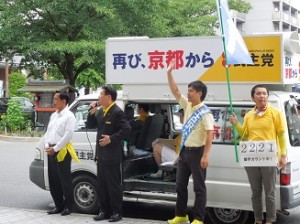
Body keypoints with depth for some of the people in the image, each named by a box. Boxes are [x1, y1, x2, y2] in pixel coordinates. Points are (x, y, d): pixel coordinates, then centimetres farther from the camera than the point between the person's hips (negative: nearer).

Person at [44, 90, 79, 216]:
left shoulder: (69, 116, -8)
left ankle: (68, 206, 7)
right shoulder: (53, 115, 16)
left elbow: (68, 135, -16)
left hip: (62, 151, -8)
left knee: (65, 179, -3)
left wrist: (55, 148, -16)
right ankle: (58, 205, 20)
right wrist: (47, 145, 1)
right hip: (51, 151, 8)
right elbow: (48, 132, 18)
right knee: (53, 180, 10)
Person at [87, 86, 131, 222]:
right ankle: (104, 211, 22)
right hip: (101, 154, 9)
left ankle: (117, 212, 9)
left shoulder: (117, 112, -13)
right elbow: (90, 125, 16)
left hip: (112, 155, -9)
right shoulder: (100, 111, 13)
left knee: (113, 184, 0)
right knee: (101, 184, 13)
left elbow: (126, 130, -19)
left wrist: (111, 139, -22)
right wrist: (92, 113, 1)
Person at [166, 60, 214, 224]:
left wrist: (205, 156, -26)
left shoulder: (205, 112, -15)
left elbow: (210, 134, -21)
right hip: (184, 151, 8)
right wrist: (169, 73, 3)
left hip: (197, 152, -8)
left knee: (199, 187, 1)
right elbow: (175, 91, 11)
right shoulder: (188, 106, 7)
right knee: (180, 185, 14)